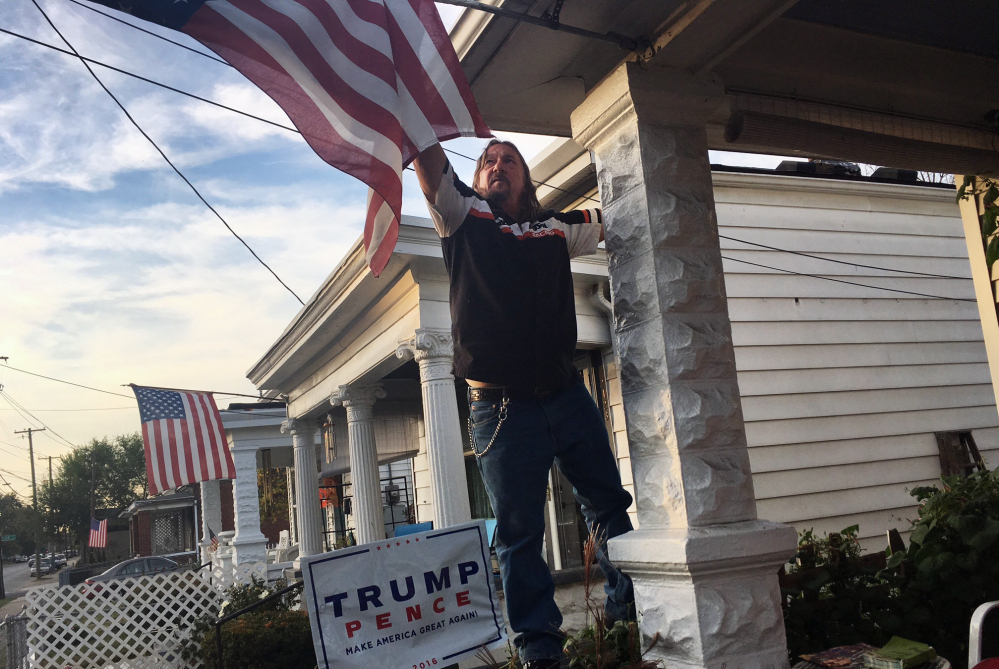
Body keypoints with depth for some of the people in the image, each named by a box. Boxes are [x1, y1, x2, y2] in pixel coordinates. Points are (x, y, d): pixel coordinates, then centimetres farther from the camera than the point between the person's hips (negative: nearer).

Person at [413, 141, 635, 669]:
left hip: (567, 395, 4)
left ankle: (630, 608, 30)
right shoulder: (463, 217, 5)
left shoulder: (556, 229, 13)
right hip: (500, 407, -3)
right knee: (519, 532, 3)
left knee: (608, 504, 13)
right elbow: (428, 159, -7)